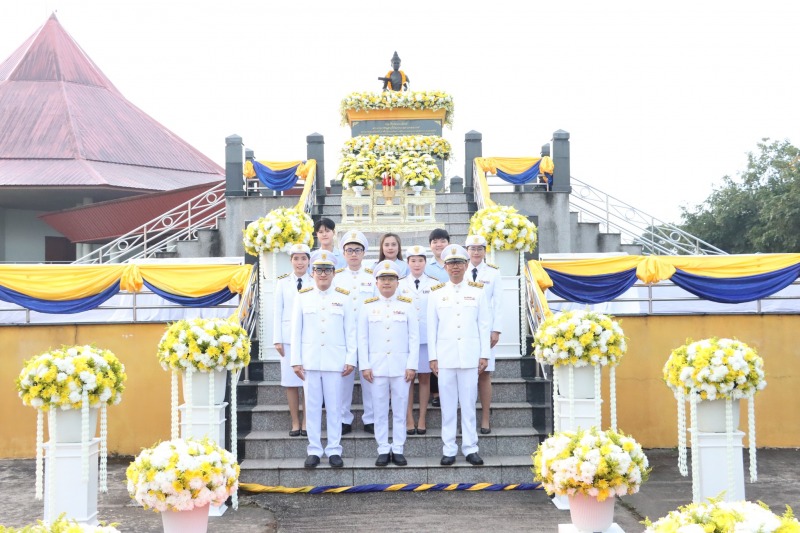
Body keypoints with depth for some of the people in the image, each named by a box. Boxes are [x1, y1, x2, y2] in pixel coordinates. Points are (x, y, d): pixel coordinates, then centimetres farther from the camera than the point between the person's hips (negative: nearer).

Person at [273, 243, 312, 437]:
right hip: (289, 337, 1)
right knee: (291, 381, 1)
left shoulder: (315, 283, 3)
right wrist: (277, 339, 0)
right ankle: (295, 423, 8)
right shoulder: (283, 282, 6)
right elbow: (277, 311, 6)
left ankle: (307, 423, 6)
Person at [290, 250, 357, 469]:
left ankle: (334, 450, 9)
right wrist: (296, 360, 0)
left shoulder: (343, 298, 4)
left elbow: (351, 332, 3)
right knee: (312, 406, 4)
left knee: (334, 406, 2)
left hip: (335, 361, -1)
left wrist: (351, 359, -3)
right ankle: (314, 450, 11)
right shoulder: (302, 297, 6)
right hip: (310, 361, 1)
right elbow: (296, 331, 5)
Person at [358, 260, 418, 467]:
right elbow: (362, 338, 3)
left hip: (401, 366, 0)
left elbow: (414, 337, 1)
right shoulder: (368, 306, 4)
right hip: (377, 365, 0)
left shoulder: (407, 305, 3)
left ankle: (398, 450, 11)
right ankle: (383, 450, 11)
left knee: (400, 409, 4)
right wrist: (364, 366, -3)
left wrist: (412, 365, -5)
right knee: (380, 410, 4)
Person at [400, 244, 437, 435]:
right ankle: (409, 420, 8)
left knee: (425, 377, 5)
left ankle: (422, 419, 11)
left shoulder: (434, 284, 4)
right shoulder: (400, 285, 5)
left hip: (427, 337, 0)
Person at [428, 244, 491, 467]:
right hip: (445, 357, 0)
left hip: (470, 356, 0)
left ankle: (470, 448, 9)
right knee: (448, 405, 2)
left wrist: (484, 355, 2)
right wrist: (432, 356, 2)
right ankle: (449, 450, 8)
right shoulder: (437, 293, 7)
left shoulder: (477, 291, 7)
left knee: (469, 404, 2)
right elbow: (431, 327, 6)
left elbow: (484, 325, 6)